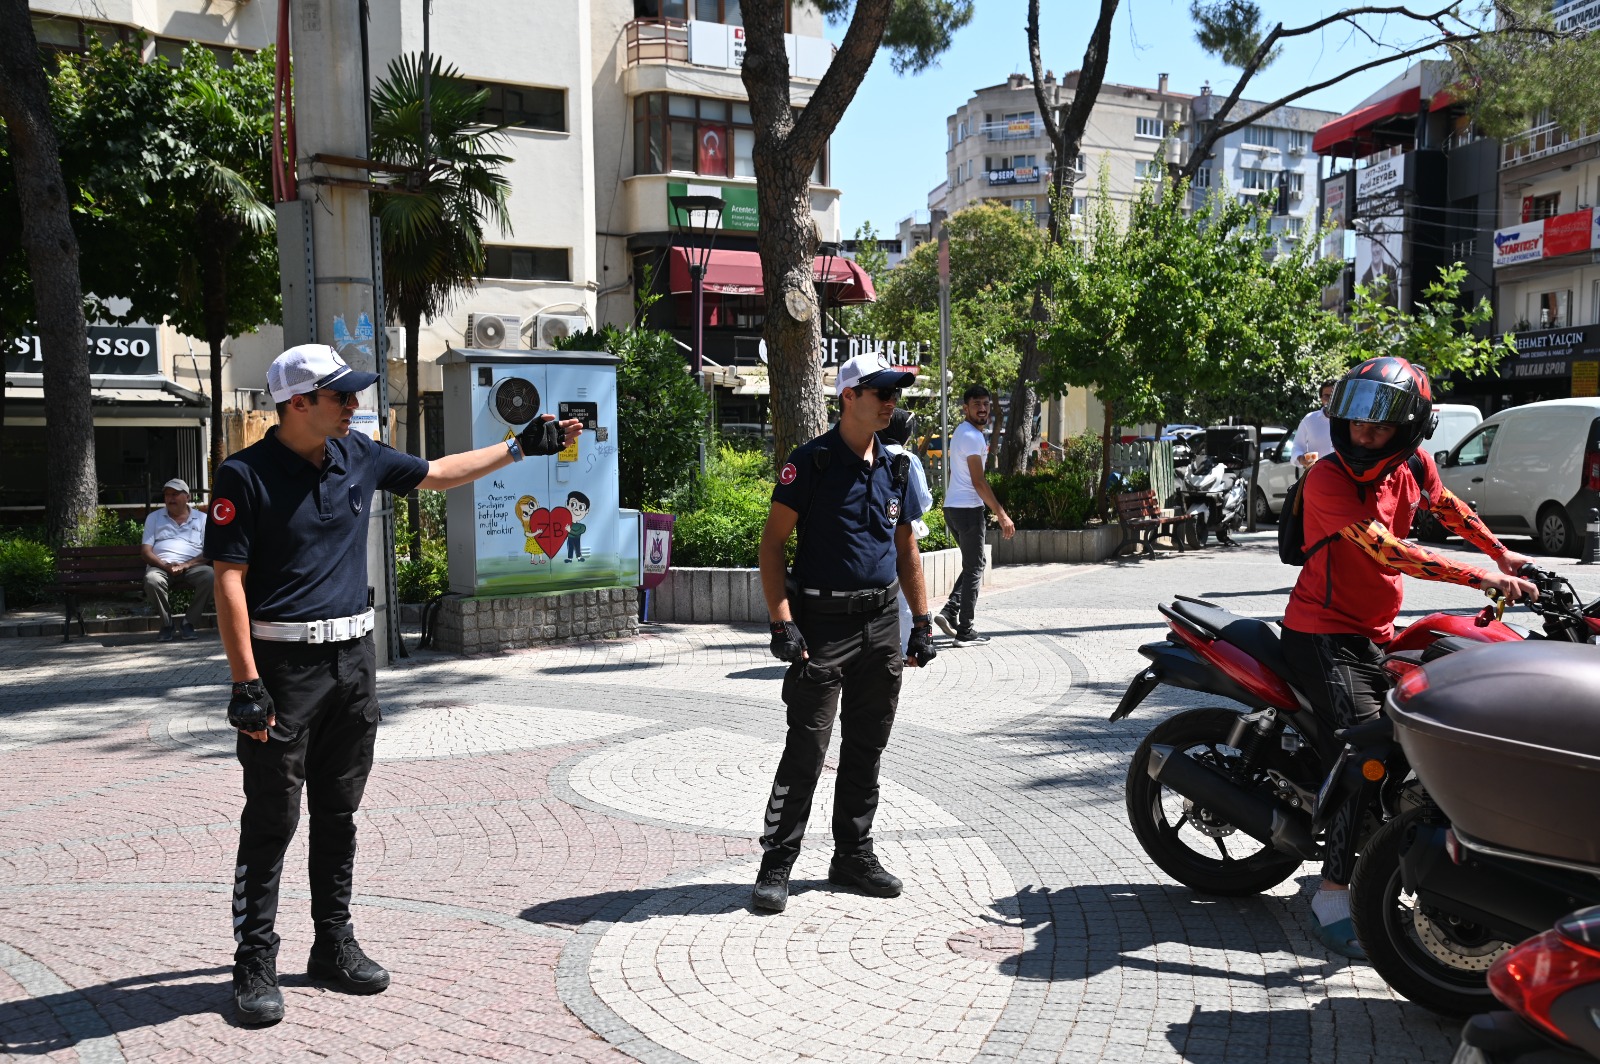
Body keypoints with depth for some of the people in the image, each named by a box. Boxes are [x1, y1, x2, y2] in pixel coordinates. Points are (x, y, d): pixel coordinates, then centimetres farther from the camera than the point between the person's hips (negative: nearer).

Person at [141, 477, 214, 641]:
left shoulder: (202, 518, 16)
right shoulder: (154, 517, 19)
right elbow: (145, 550, 8)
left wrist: (185, 565, -13)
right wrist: (166, 566, -12)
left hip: (191, 567, 0)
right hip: (161, 566, 0)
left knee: (210, 575, -33)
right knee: (152, 580, -36)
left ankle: (189, 623, -18)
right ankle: (167, 624, -14)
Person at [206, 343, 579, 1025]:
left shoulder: (358, 457, 8)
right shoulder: (246, 476, -10)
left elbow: (438, 474, 22)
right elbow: (229, 580, -12)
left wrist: (521, 447, 22)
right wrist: (246, 682, -17)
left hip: (352, 658, 6)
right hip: (282, 664, -6)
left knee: (339, 814, 13)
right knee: (271, 820, -1)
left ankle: (333, 945, 25)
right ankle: (255, 964, 10)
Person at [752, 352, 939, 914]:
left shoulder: (896, 467, 12)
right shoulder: (811, 462, -7)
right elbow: (772, 541, -7)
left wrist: (922, 621, 12)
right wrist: (782, 621, -15)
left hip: (881, 625, 6)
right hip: (822, 623, -6)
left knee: (866, 748, 12)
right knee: (806, 749, -5)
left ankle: (853, 854, 25)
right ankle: (776, 863, 5)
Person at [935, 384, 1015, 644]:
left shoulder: (960, 432, 16)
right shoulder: (973, 436, -15)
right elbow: (978, 481, -19)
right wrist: (1002, 515, -18)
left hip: (952, 507, 10)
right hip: (968, 508, -10)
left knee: (972, 565, 18)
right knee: (974, 568, -2)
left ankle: (950, 611, 6)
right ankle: (965, 630, 2)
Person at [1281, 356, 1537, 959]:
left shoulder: (1414, 467, 3)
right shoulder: (1327, 478, -19)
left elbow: (1447, 507, 25)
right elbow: (1386, 548, -30)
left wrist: (1502, 555, 31)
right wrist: (1480, 578, -33)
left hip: (1379, 633, 8)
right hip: (1323, 633, -8)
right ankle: (1332, 893, -18)